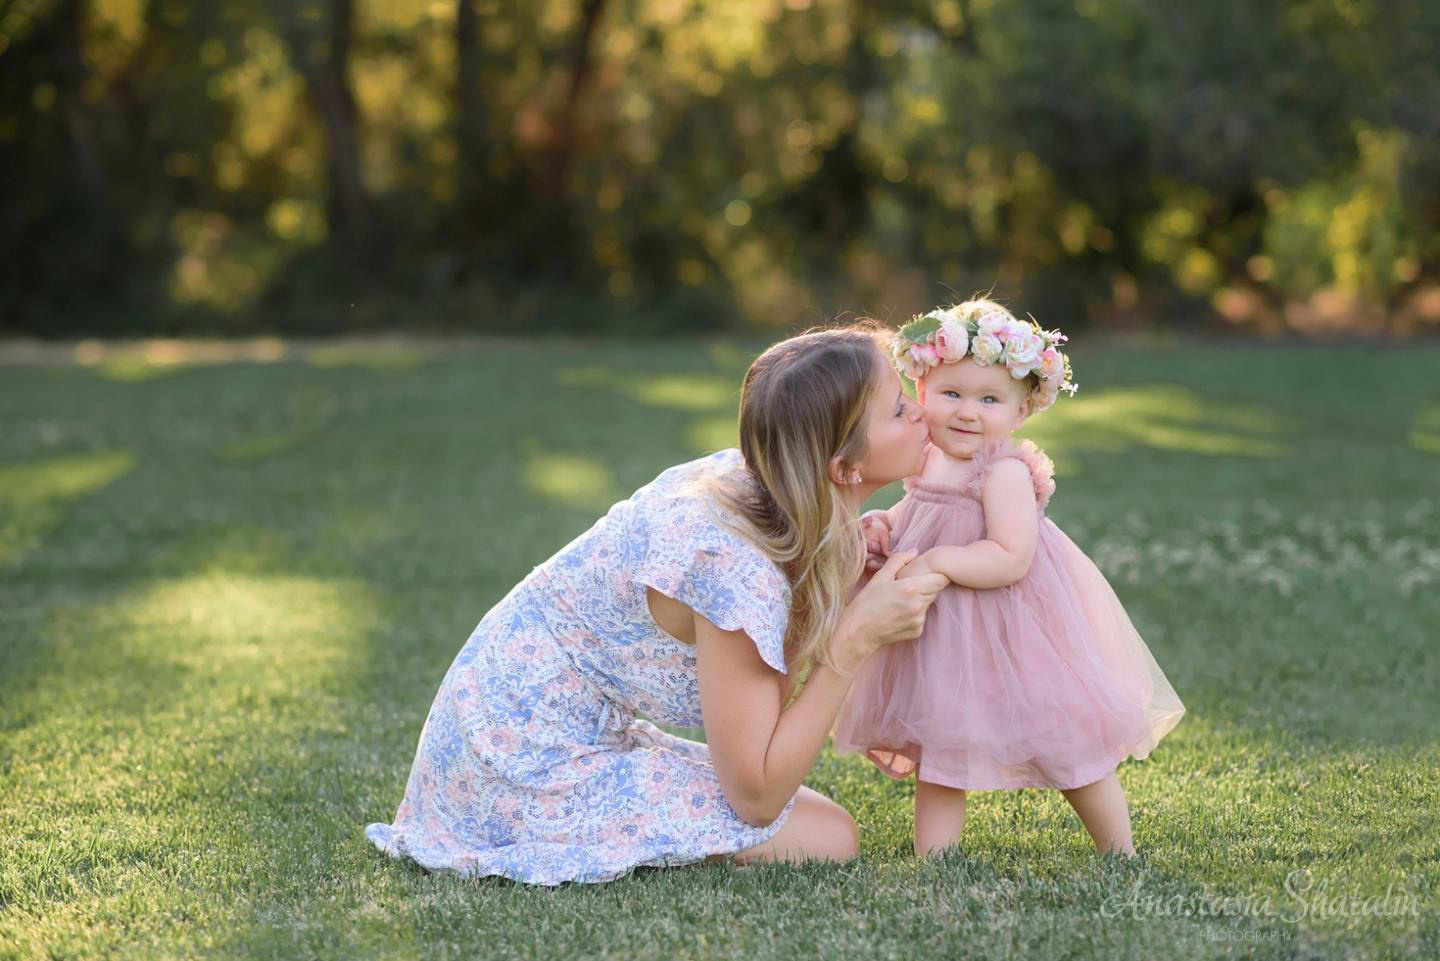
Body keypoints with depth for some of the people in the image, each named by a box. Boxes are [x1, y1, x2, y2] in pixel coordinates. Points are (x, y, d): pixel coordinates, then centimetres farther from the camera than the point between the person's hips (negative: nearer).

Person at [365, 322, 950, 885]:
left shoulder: (741, 477, -3)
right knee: (828, 839, -10)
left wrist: (851, 572, -11)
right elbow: (755, 796, -22)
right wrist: (855, 640, -24)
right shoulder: (734, 564, -28)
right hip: (531, 768, -9)